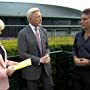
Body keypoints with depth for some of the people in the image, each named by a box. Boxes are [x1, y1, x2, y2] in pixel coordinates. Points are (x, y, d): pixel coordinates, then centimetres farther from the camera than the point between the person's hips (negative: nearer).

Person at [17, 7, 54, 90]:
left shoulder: (44, 31, 5)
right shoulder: (23, 33, -13)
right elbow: (22, 54, -16)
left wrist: (47, 55, -10)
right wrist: (39, 60, -20)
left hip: (45, 67, 5)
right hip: (32, 69, -4)